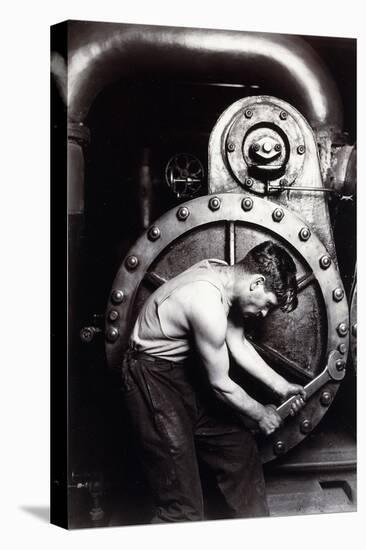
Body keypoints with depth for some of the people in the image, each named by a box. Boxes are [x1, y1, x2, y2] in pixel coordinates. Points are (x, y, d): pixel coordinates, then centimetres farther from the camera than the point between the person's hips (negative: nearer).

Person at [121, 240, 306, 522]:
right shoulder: (208, 304, -31)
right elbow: (220, 384, -19)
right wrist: (260, 414, -3)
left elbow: (238, 344, 9)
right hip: (153, 379, -9)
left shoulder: (224, 275, -4)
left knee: (241, 450, 14)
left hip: (187, 370, 10)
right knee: (183, 507, -8)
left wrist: (280, 385, 6)